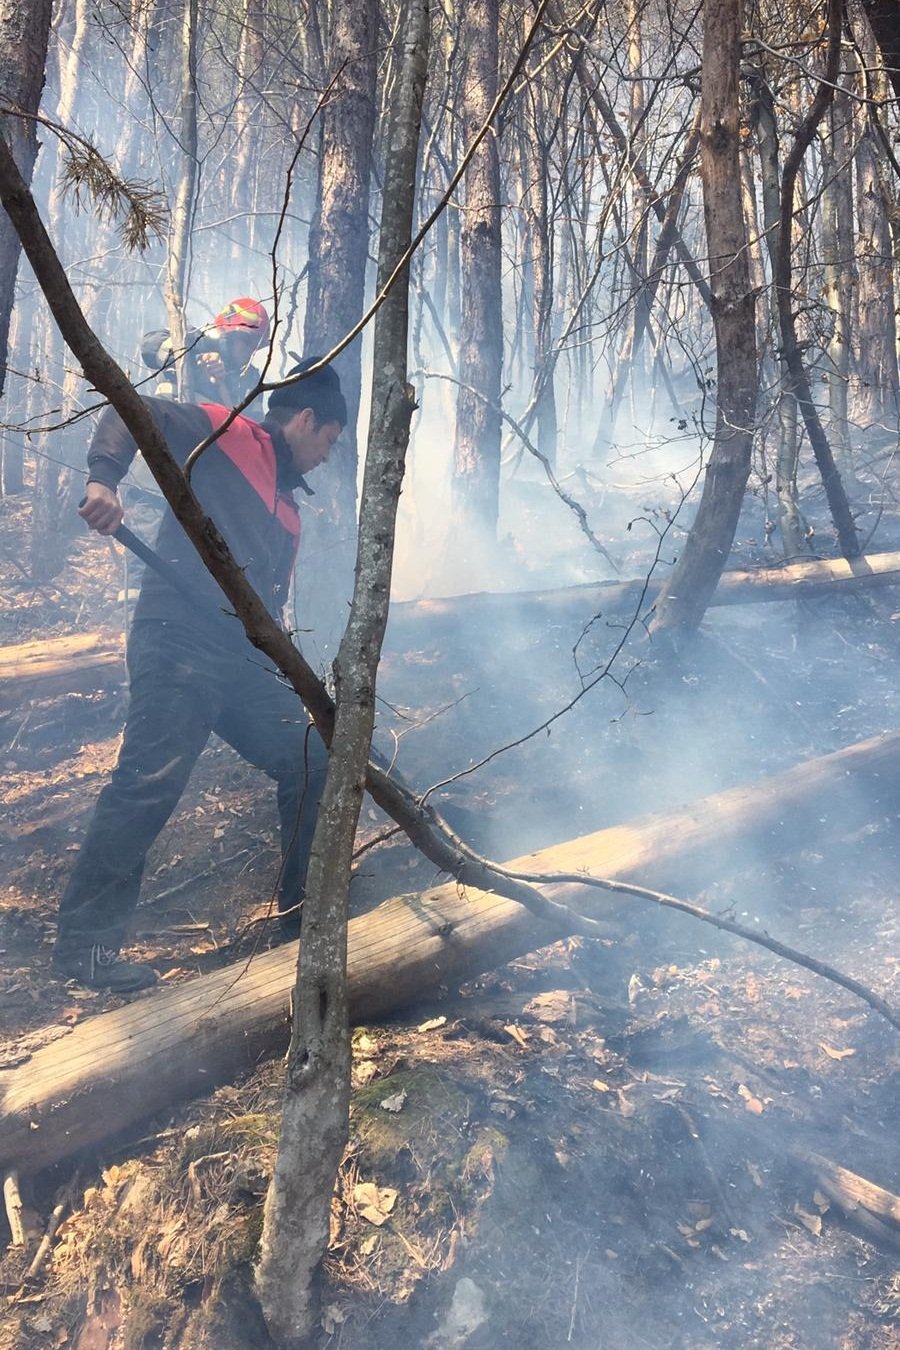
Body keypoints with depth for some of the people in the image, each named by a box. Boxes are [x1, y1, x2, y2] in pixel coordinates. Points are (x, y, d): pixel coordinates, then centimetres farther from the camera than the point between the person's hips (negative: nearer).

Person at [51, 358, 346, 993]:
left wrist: (294, 687, 20)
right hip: (179, 641, -8)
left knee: (312, 760, 6)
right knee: (150, 781, -15)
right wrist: (104, 479, -23)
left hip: (245, 658, 8)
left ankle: (306, 916, 18)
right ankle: (86, 942, -4)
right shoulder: (224, 433, 6)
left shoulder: (288, 508, 27)